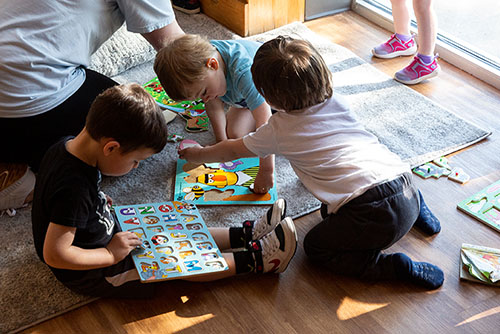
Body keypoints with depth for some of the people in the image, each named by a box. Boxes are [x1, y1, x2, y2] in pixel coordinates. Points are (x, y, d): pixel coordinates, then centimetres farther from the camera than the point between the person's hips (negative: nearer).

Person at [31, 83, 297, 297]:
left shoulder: (67, 147, -9)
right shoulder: (74, 189, -37)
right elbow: (54, 255, -34)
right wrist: (110, 255, -26)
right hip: (90, 274, -9)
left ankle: (245, 234, 15)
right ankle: (254, 259, -1)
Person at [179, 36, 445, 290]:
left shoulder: (279, 130, 1)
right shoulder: (337, 103, 15)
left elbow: (231, 151, 19)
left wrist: (196, 155, 37)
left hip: (374, 214, -7)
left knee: (315, 247, 13)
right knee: (330, 209, 29)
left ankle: (394, 266, -3)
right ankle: (415, 209, 19)